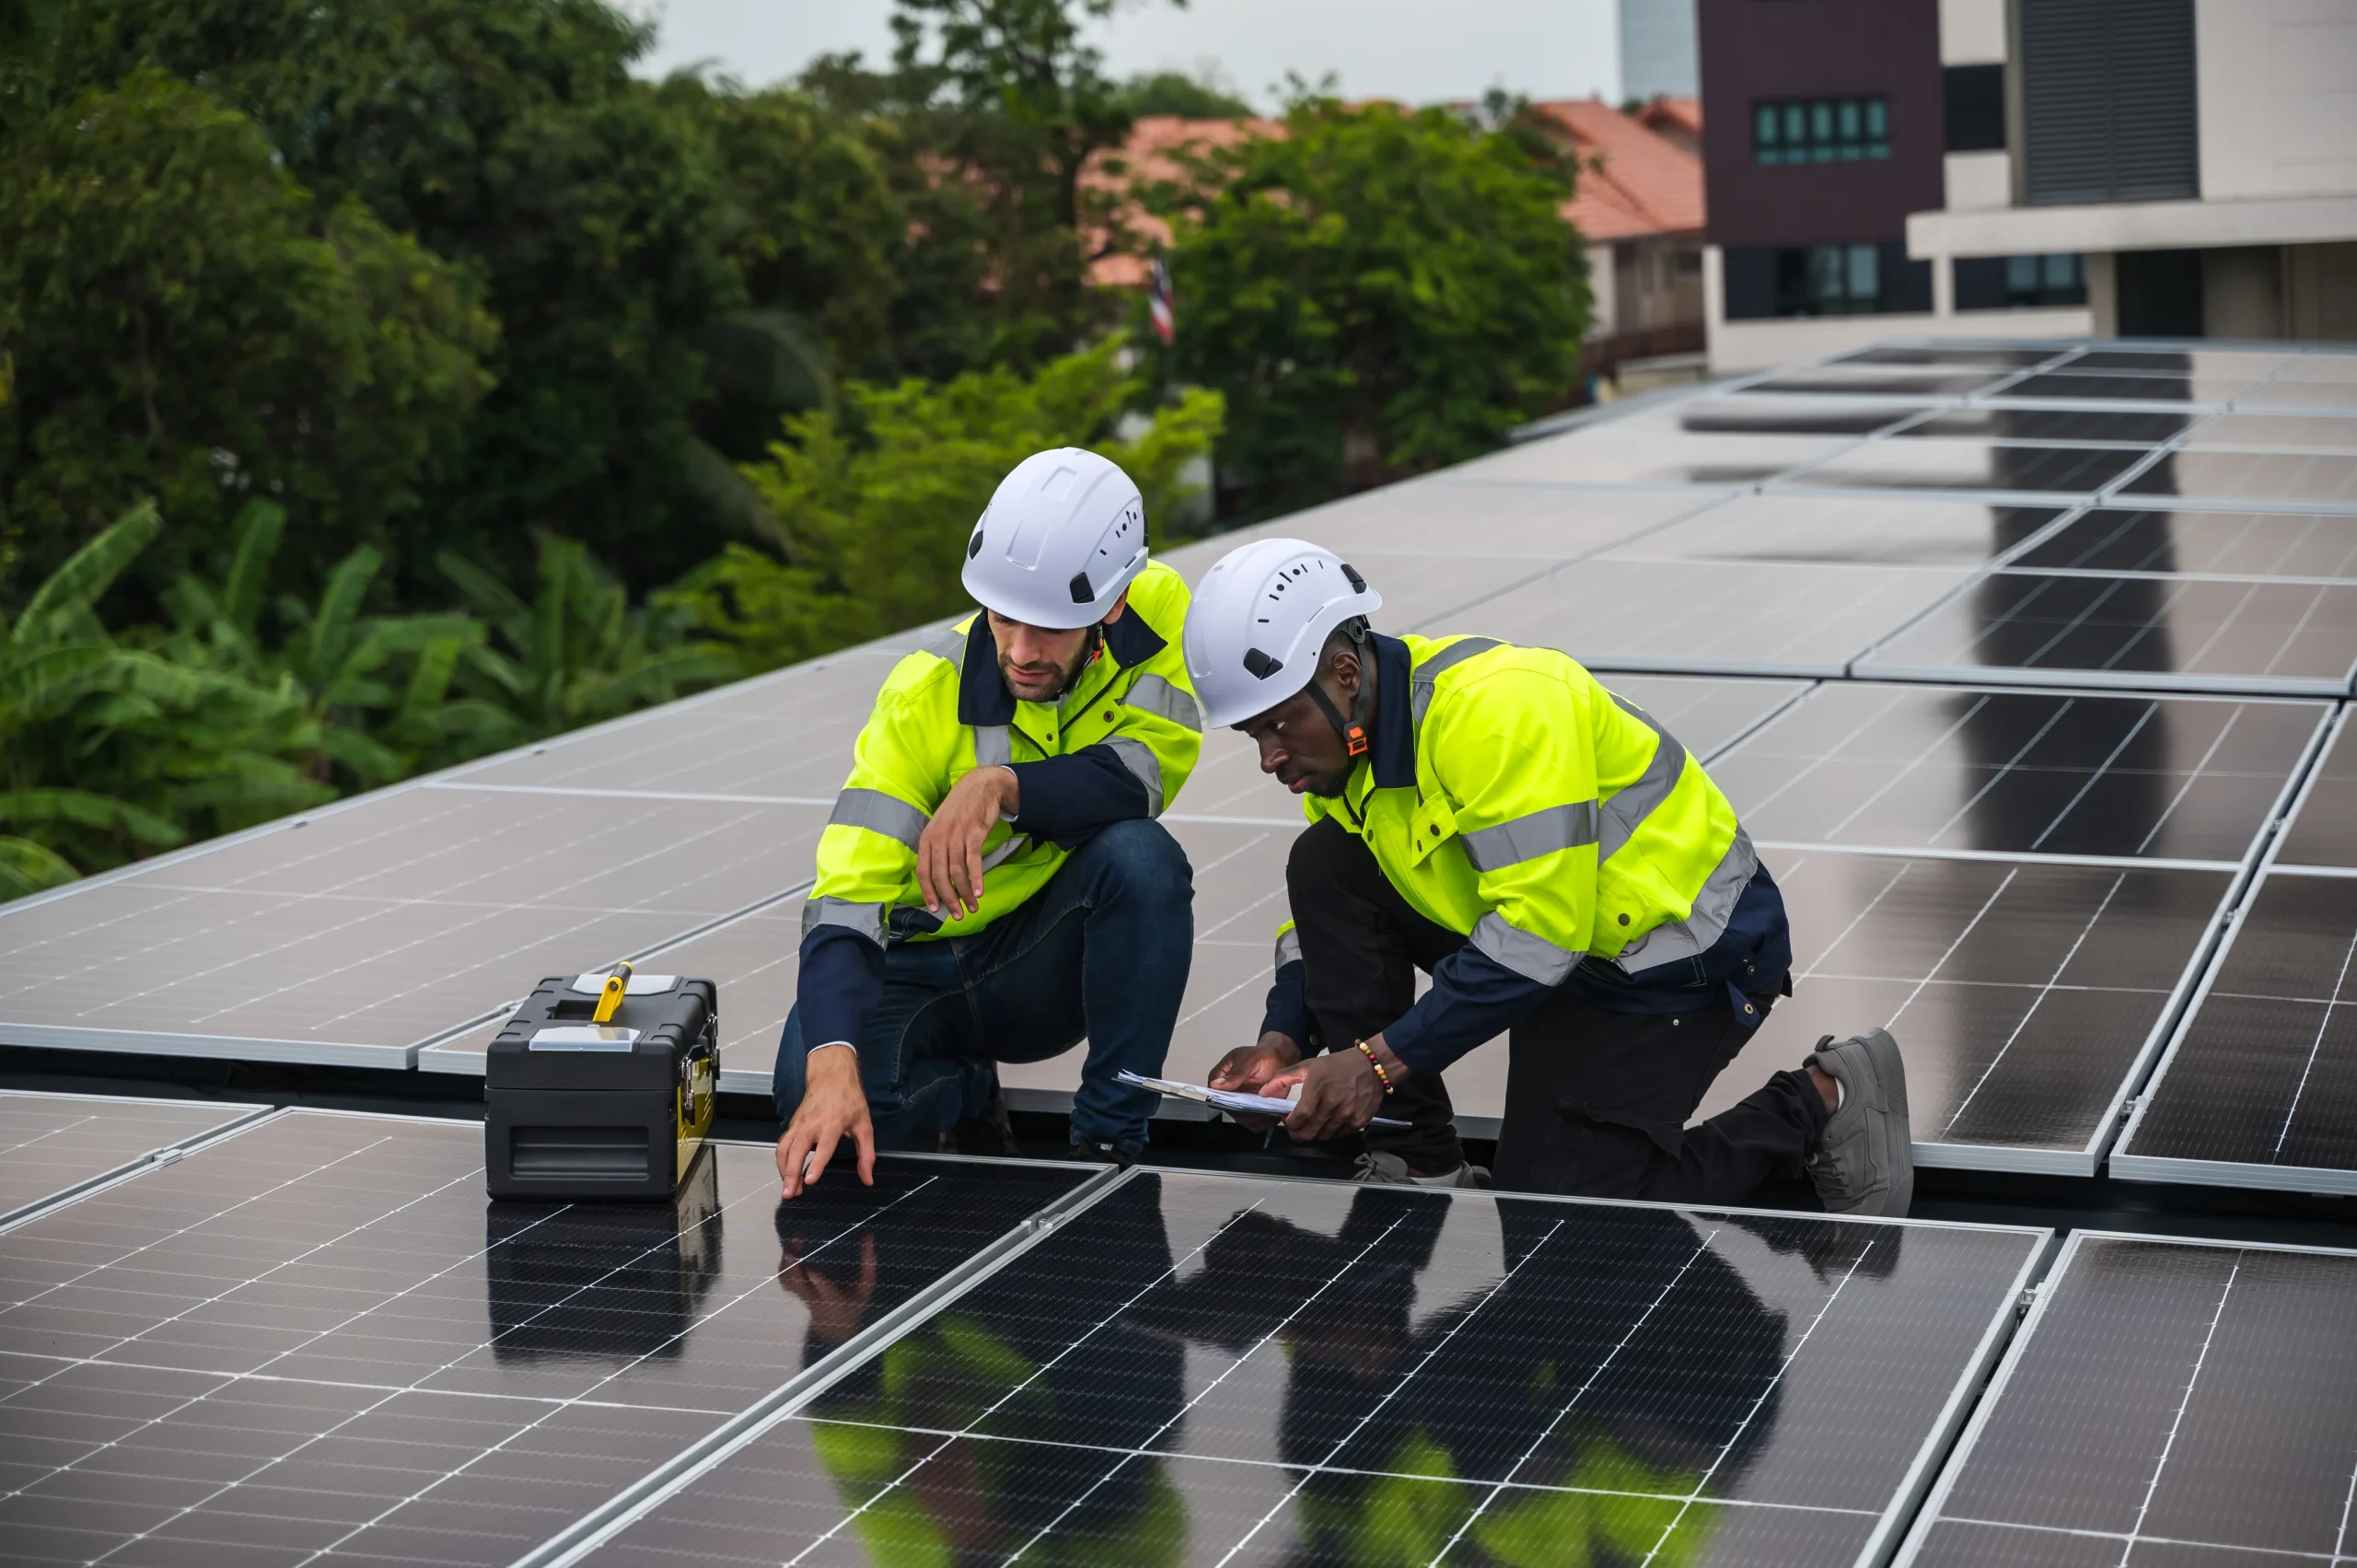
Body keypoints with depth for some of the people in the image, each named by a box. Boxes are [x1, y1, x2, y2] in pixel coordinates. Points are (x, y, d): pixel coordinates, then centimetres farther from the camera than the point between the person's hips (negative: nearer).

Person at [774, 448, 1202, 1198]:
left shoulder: (1156, 610, -16)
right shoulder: (928, 694, -23)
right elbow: (845, 904, -30)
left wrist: (999, 785, -40)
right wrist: (833, 1065, -46)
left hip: (1050, 962, 1)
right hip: (917, 965, -1)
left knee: (1143, 857, -31)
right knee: (811, 1093, -30)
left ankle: (1108, 1143, -16)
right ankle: (965, 1094, 6)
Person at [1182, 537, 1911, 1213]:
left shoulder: (1495, 705, -30)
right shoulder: (1344, 736, -2)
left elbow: (1541, 926, -34)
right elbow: (1330, 912, 9)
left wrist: (1381, 1058, -33)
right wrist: (1283, 1042, -9)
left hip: (1686, 953, -8)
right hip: (1565, 937, 9)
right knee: (1324, 863, -7)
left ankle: (1817, 1104, 3)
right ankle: (1418, 1160, -2)